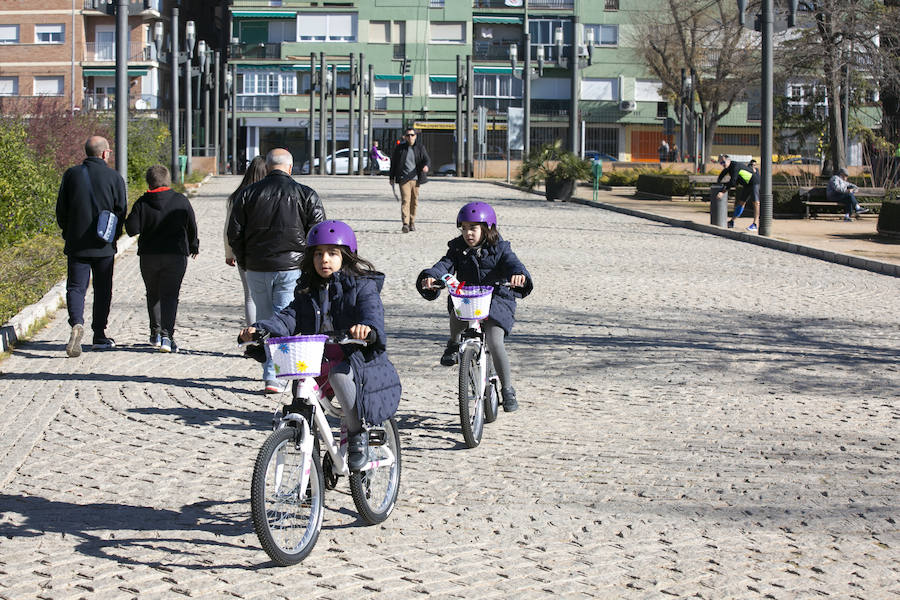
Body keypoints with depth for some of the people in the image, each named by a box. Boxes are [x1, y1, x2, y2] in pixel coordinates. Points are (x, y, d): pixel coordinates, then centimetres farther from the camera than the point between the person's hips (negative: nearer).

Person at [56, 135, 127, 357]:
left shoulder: (71, 174, 0)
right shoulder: (115, 177, -5)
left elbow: (61, 210, 3)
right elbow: (121, 211, -3)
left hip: (76, 244, 1)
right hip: (104, 246, -1)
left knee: (75, 287, 2)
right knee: (102, 289, 11)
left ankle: (76, 323, -24)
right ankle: (99, 335, 16)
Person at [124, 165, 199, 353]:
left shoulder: (142, 203, -6)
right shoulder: (181, 201, -2)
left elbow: (132, 229, -11)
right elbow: (192, 228, 6)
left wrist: (128, 220, 11)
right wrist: (194, 246, 23)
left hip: (149, 256, 0)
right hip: (176, 256, 0)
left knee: (153, 294, 17)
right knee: (170, 295, 0)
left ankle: (155, 333, 21)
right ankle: (167, 336, -15)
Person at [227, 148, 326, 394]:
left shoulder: (247, 194, 4)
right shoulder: (306, 194, -1)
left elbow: (234, 234, 4)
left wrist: (245, 263, 15)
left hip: (256, 269, 2)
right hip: (292, 268, -2)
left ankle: (271, 374, 14)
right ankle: (271, 375, -7)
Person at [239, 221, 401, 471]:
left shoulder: (362, 285, -3)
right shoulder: (307, 290, 13)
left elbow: (372, 310, -22)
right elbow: (290, 317, 1)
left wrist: (367, 326, -47)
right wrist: (260, 329, -19)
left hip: (355, 358, -5)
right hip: (316, 359, 5)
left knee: (339, 373, -35)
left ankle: (357, 435, -17)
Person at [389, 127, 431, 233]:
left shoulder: (420, 148, 9)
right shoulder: (399, 148, 6)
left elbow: (427, 159, -1)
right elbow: (393, 163, 12)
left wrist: (426, 165, -25)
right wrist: (392, 178, 9)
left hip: (415, 179, 2)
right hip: (403, 178, -2)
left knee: (414, 202, 8)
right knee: (405, 200, -15)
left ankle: (412, 222, 23)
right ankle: (405, 224, -24)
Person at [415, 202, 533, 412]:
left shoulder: (499, 249, -3)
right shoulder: (458, 250, 4)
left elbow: (513, 263, -21)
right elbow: (444, 265, -12)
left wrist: (519, 275, -46)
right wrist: (431, 276, -35)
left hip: (497, 301, -2)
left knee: (495, 343, -20)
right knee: (457, 313, -33)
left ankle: (507, 389, -2)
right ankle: (454, 343, 2)